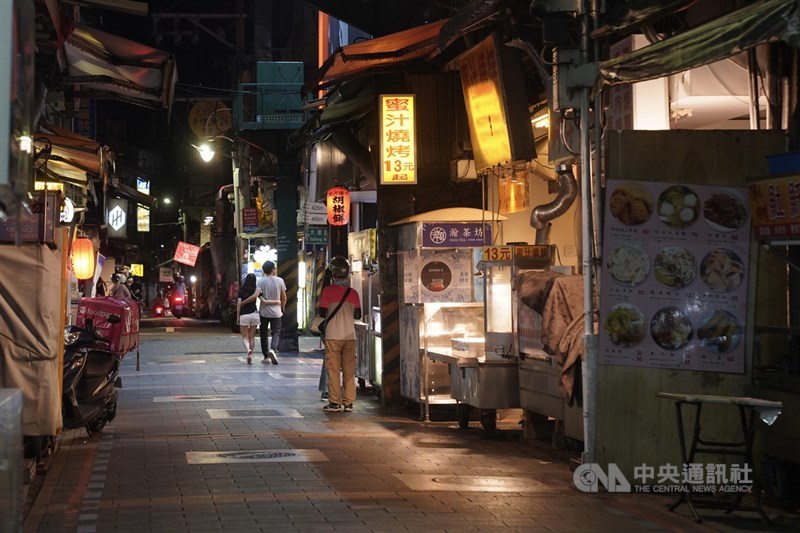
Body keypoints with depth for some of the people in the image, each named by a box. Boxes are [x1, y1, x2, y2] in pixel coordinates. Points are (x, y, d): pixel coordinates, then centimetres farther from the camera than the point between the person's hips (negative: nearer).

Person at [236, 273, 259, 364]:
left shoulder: (241, 290, -4)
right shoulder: (256, 290, 1)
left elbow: (239, 303, -7)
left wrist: (237, 316, -2)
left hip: (244, 315, -2)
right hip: (254, 314, 2)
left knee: (245, 337, 4)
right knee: (252, 337, 13)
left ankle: (248, 350, -24)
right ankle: (250, 357, 11)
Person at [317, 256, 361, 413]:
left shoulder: (327, 291, -6)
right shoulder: (353, 293, 3)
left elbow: (322, 313, -6)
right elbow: (357, 315, 9)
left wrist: (318, 311, 15)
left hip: (333, 336, -3)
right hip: (350, 335, 3)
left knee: (333, 369, 1)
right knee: (349, 370, 6)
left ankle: (335, 402, 0)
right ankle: (348, 403, 6)